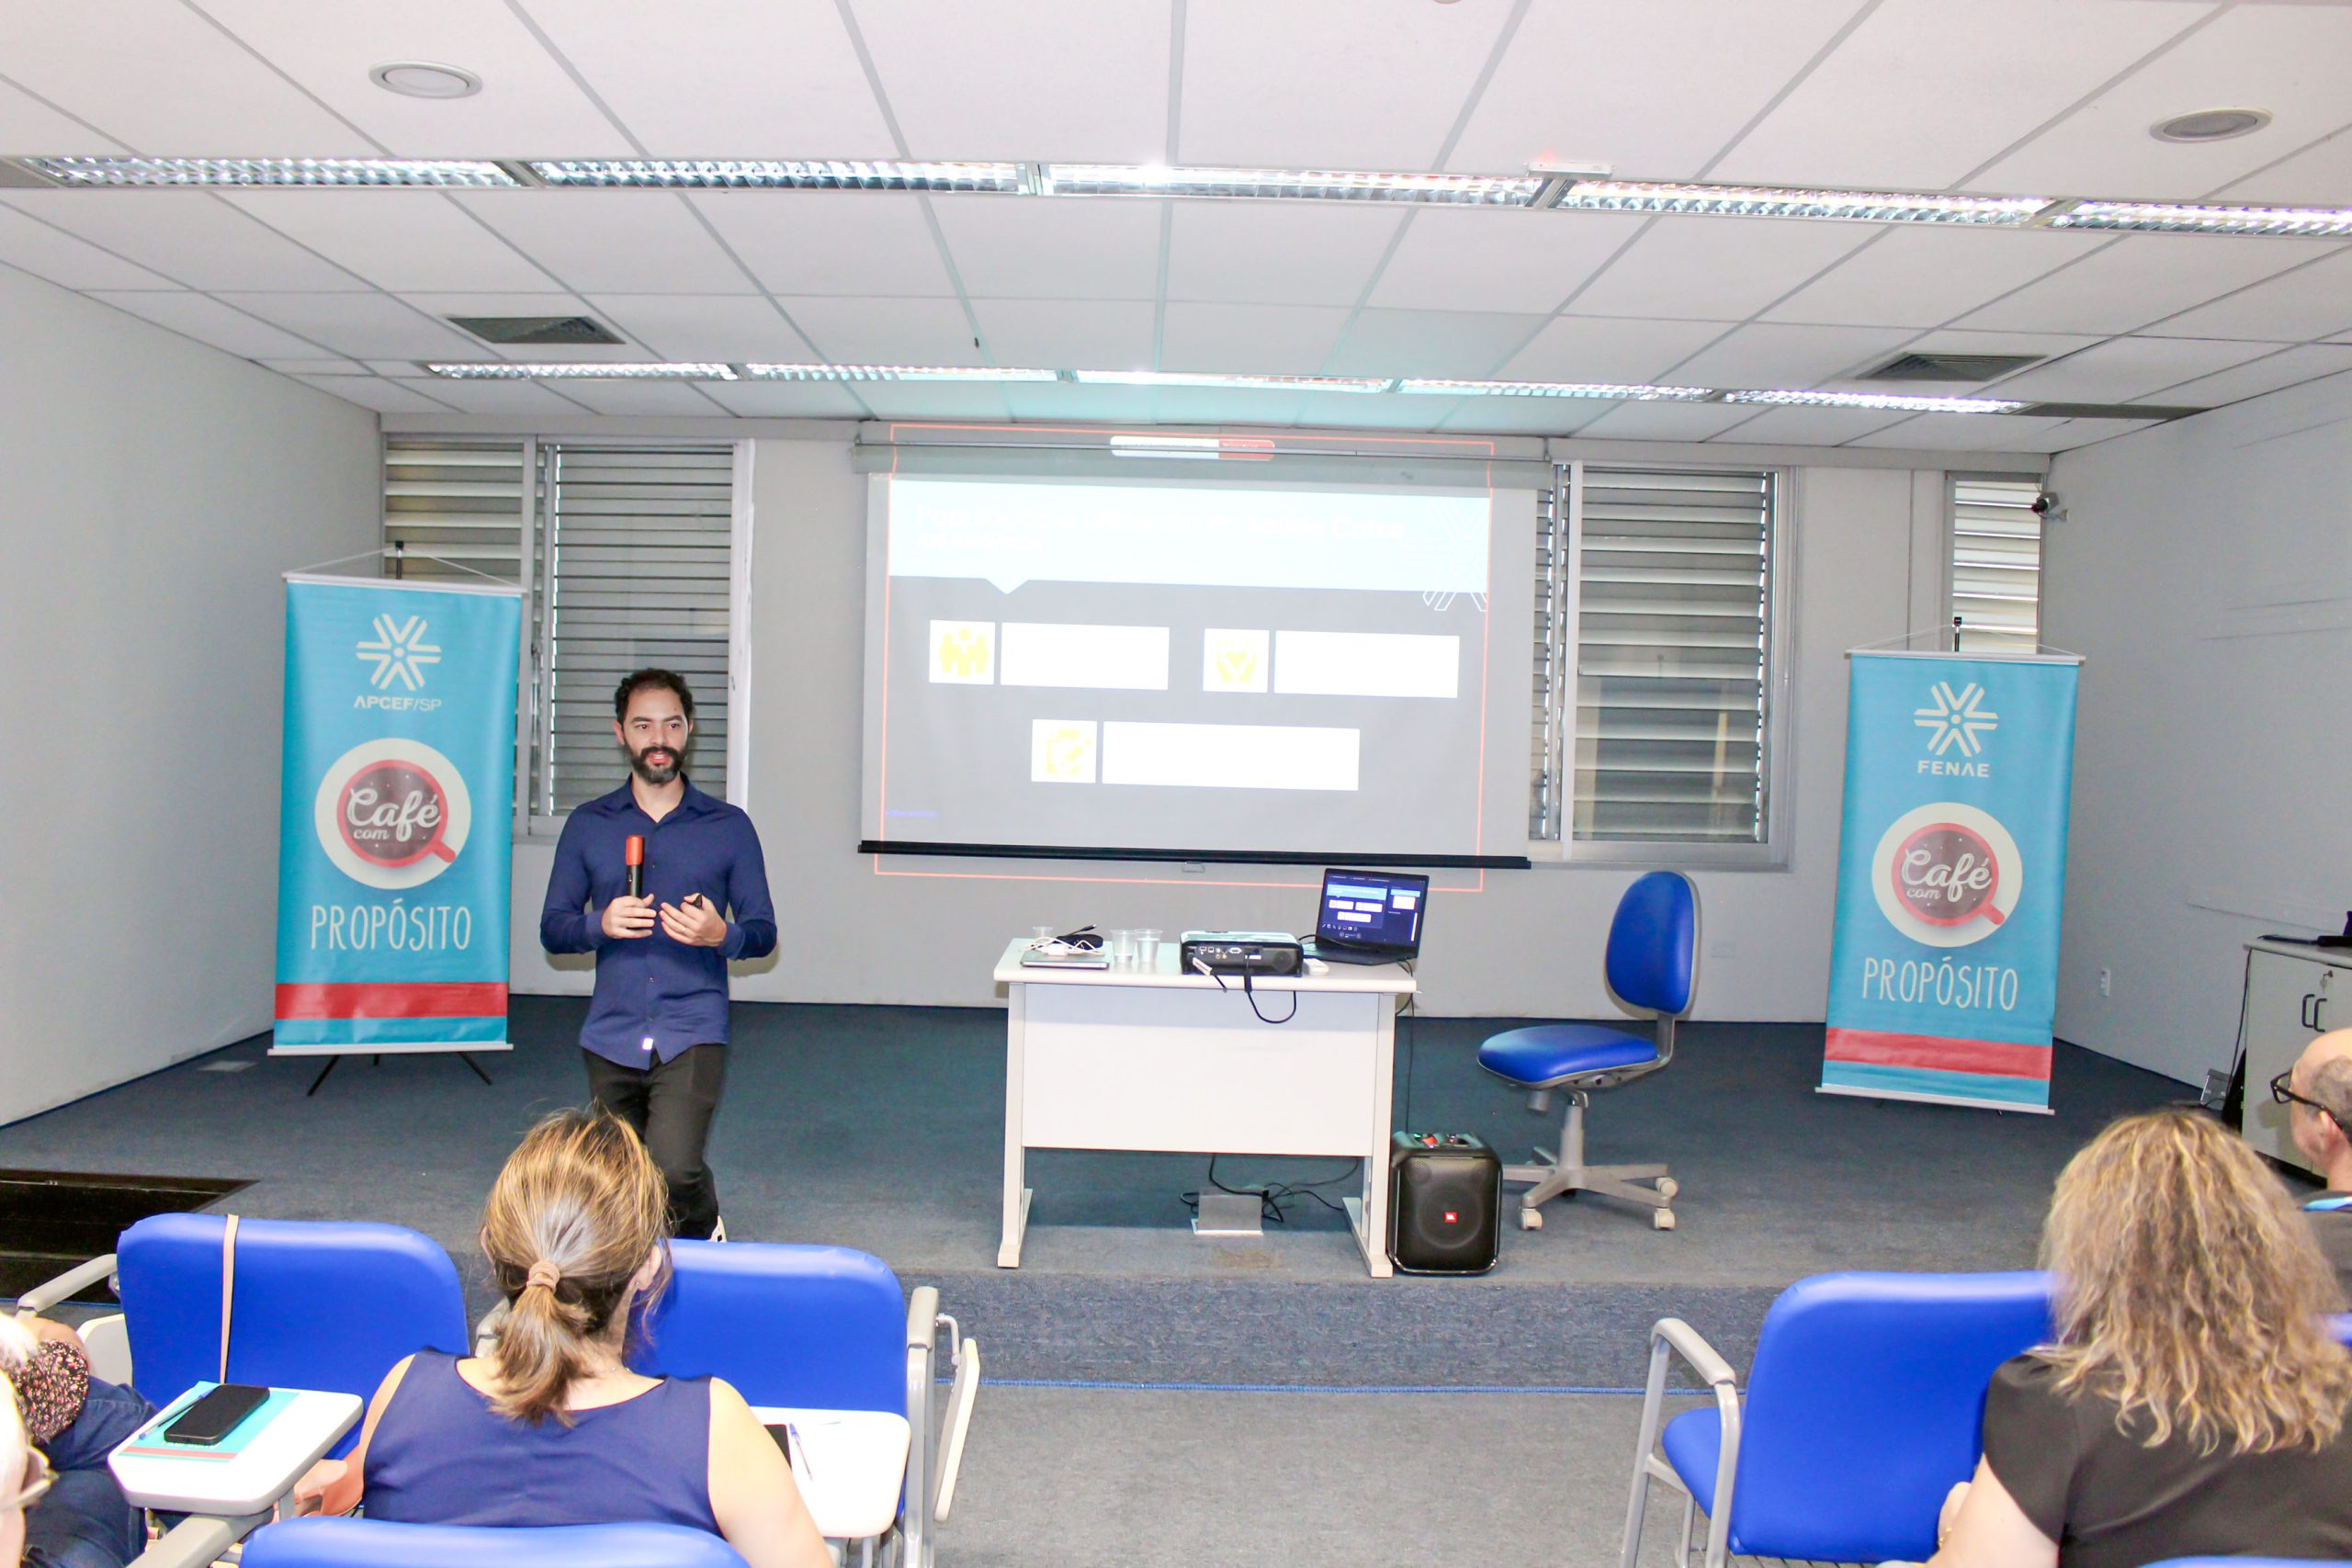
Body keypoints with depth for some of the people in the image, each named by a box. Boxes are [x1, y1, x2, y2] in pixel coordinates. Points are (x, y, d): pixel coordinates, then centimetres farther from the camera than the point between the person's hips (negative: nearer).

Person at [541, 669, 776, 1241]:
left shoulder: (728, 826, 6)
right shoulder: (588, 825, 10)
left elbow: (763, 932, 7)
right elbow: (552, 929, 10)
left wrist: (720, 934, -15)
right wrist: (600, 924, -12)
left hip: (693, 1034, -2)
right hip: (612, 1036, 3)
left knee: (674, 1169, -20)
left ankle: (705, 1236, 13)